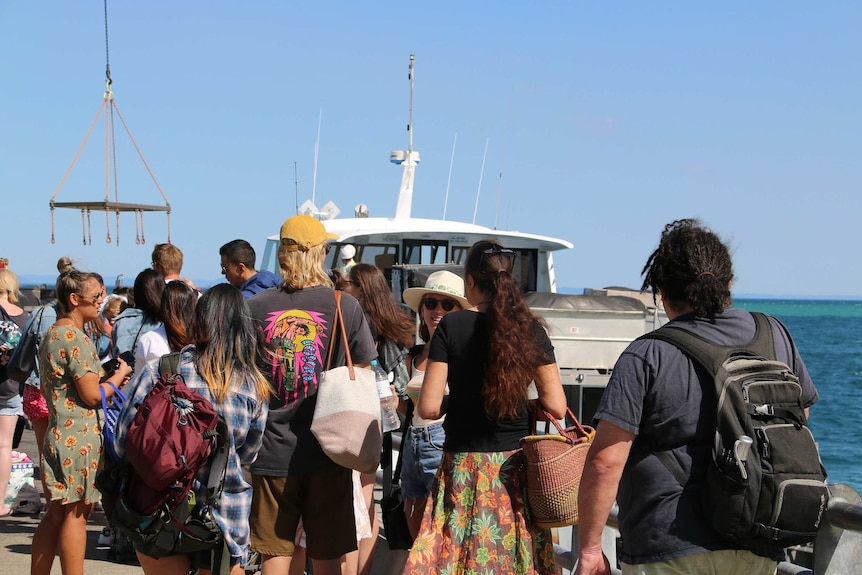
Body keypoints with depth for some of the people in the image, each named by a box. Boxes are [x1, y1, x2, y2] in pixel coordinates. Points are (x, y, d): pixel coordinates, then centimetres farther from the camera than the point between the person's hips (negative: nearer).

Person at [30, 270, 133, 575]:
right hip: (79, 437, -9)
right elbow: (91, 395, -18)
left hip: (59, 434, 9)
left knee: (56, 514, 13)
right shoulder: (75, 338, -16)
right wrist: (120, 375, -2)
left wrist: (109, 379, 13)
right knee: (77, 513, -2)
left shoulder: (51, 334, 14)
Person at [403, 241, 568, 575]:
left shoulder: (451, 326, -6)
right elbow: (556, 406, -1)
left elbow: (429, 408, -9)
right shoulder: (530, 329, 0)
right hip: (515, 465, 2)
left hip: (464, 465, -2)